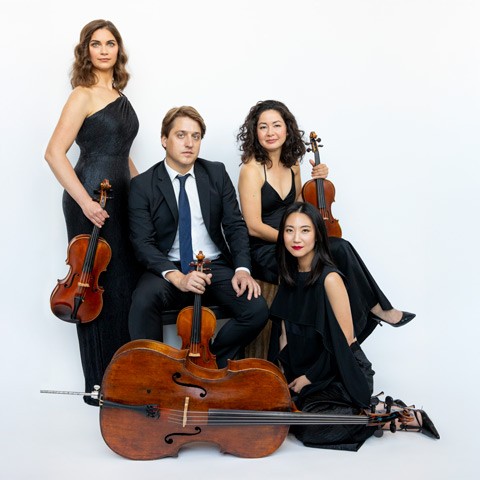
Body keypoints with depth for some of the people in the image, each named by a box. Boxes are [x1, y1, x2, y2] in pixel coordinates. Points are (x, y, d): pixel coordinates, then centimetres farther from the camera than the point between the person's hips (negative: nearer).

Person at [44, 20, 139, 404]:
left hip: (121, 198, 8)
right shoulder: (83, 96, -9)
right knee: (101, 288, -1)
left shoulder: (118, 95, 14)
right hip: (92, 203, -8)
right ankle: (101, 384, 12)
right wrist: (85, 202, -21)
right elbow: (55, 153, -17)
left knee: (126, 284, 11)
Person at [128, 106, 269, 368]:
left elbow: (235, 225, 5)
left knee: (257, 309, -22)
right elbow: (143, 242, -9)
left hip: (215, 266, 3)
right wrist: (176, 277, -26)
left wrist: (242, 268, -13)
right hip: (168, 268, -2)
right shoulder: (142, 185, -2)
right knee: (143, 301, -35)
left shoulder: (217, 173, 6)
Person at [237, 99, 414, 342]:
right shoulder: (252, 169, -13)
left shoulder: (291, 163, 8)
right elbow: (254, 227, -16)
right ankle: (376, 307, -2)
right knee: (340, 249, -20)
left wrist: (316, 181, 5)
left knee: (340, 249, -19)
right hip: (265, 254, -7)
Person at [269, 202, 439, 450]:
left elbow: (345, 339, -18)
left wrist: (309, 377, -11)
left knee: (307, 426, -25)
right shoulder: (289, 275, 4)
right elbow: (284, 330, 11)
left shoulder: (329, 278, -19)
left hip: (344, 373, -8)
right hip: (304, 369, 8)